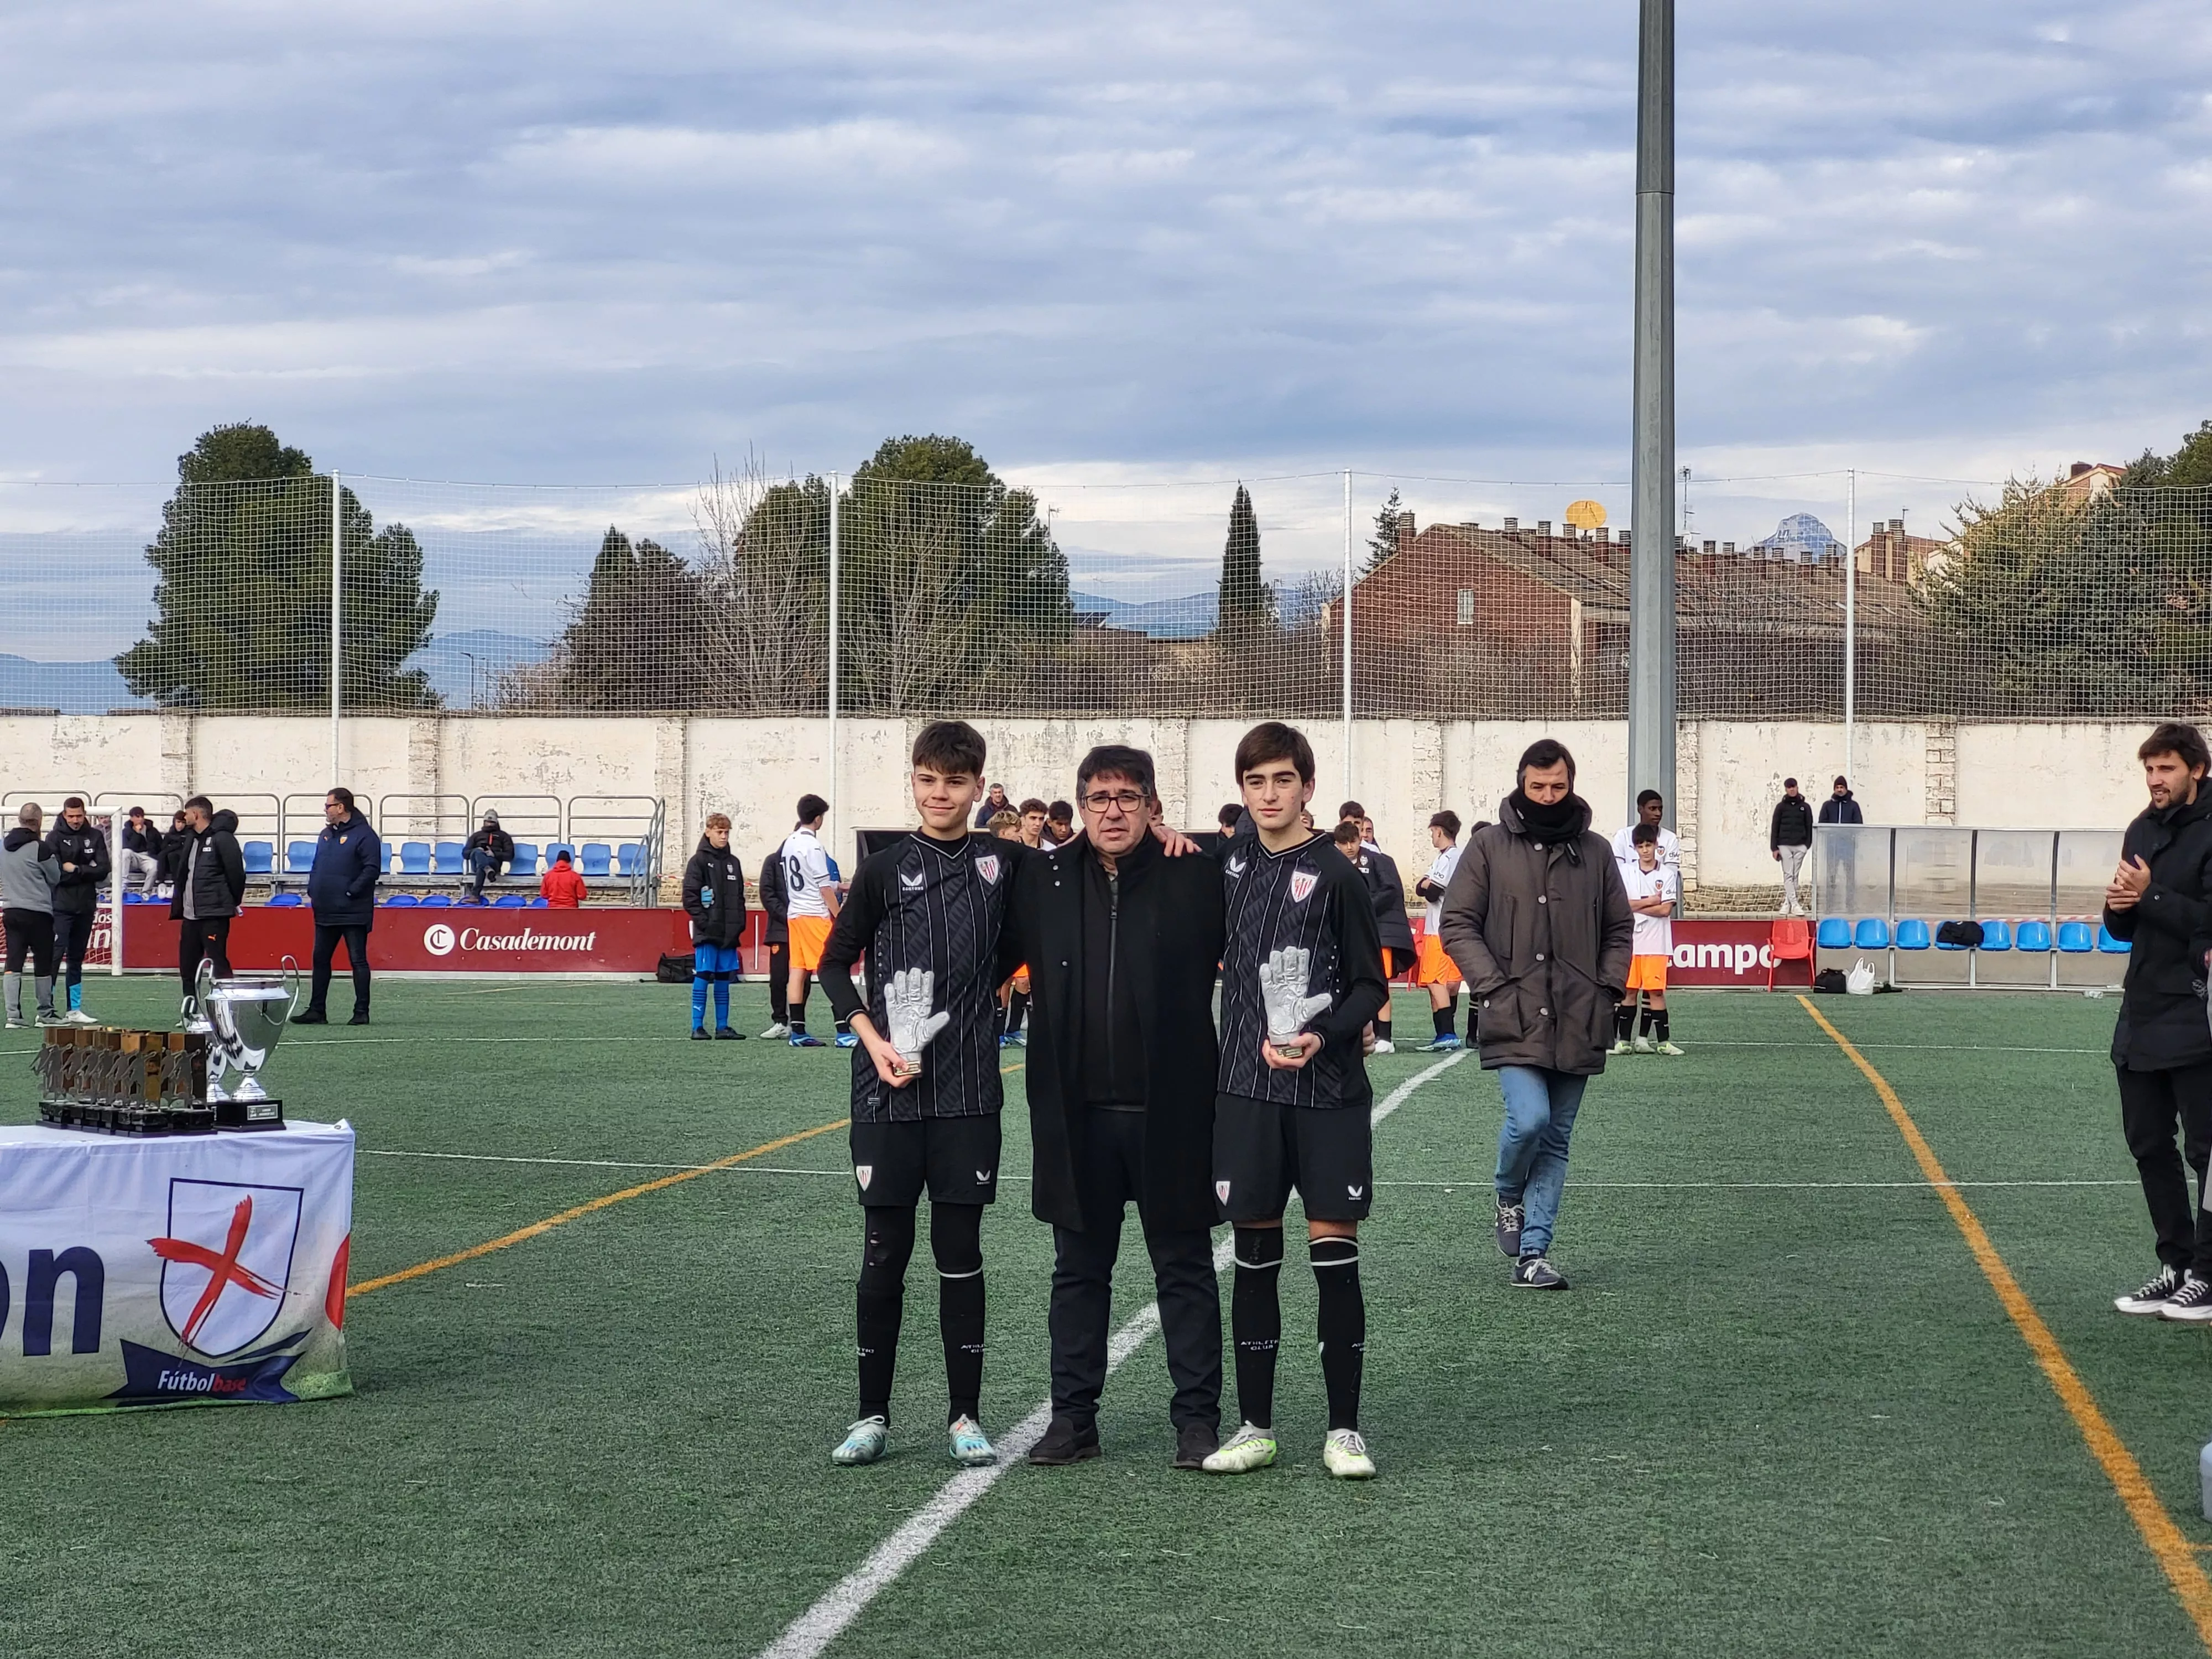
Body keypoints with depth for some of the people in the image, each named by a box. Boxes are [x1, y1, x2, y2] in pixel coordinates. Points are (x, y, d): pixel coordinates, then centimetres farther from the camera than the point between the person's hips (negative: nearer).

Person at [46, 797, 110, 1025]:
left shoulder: (95, 837, 7)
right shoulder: (55, 838, -3)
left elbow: (104, 870, -2)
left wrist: (75, 870, -12)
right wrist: (86, 873, -11)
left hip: (86, 907, 4)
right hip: (61, 906, -4)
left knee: (77, 959, 11)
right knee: (56, 955, -12)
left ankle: (75, 1010, 16)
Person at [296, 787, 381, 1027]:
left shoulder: (364, 835, -11)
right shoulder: (326, 835, 15)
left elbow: (372, 869, -17)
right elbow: (317, 867, 22)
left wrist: (351, 892, -19)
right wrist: (312, 891, 8)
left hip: (353, 914, -8)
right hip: (326, 912, 9)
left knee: (358, 961, -3)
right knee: (321, 960, 11)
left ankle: (361, 1012, 0)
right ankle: (317, 1010, 17)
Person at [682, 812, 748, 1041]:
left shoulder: (733, 863, 15)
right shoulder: (699, 861, -3)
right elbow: (690, 896, -8)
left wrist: (739, 924, 6)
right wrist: (703, 921, -15)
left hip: (729, 933, 6)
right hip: (707, 932, -6)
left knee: (724, 979, 8)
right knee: (703, 976, -6)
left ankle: (723, 1027, 13)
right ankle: (697, 1027, -4)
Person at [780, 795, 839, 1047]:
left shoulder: (789, 843, 12)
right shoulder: (813, 846, -13)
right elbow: (825, 888, -14)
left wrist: (839, 886, 28)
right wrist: (841, 918, -10)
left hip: (794, 913, 8)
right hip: (815, 914, -8)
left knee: (797, 972, 6)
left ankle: (798, 1032, 5)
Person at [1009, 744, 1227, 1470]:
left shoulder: (1196, 878, -4)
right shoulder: (1042, 879, 5)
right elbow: (999, 951, 16)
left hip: (1170, 1111, -3)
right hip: (1076, 1113, 3)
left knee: (1185, 1268, 6)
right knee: (1078, 1268, 11)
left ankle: (1198, 1418, 12)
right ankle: (1073, 1417, 20)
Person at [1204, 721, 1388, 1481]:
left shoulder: (1335, 874, -4)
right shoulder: (1231, 861, 8)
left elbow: (1370, 986, -1)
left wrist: (1322, 1036, -18)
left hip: (1328, 1089, -3)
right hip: (1248, 1088, 3)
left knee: (1334, 1253, -2)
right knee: (1255, 1255, 6)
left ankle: (1344, 1429, 7)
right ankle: (1255, 1426, 13)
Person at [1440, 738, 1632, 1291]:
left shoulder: (1595, 852, 10)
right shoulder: (1489, 846, 0)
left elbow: (1620, 929, 17)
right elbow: (1458, 924, 0)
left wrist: (1609, 987, 2)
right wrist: (1493, 984, -11)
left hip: (1576, 1025, 4)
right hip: (1513, 1018, -3)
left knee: (1556, 1140, 5)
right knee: (1529, 1119, -19)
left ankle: (1533, 1253, 11)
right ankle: (1509, 1198, 12)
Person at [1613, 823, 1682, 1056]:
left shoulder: (1668, 874, 2)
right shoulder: (1627, 873, 7)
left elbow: (1666, 909, -7)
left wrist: (1636, 906, -6)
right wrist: (1652, 901, -9)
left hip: (1656, 942, -2)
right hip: (1630, 940, 2)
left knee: (1656, 991, -3)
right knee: (1629, 991, 4)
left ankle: (1664, 1041, 1)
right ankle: (1623, 1039, 9)